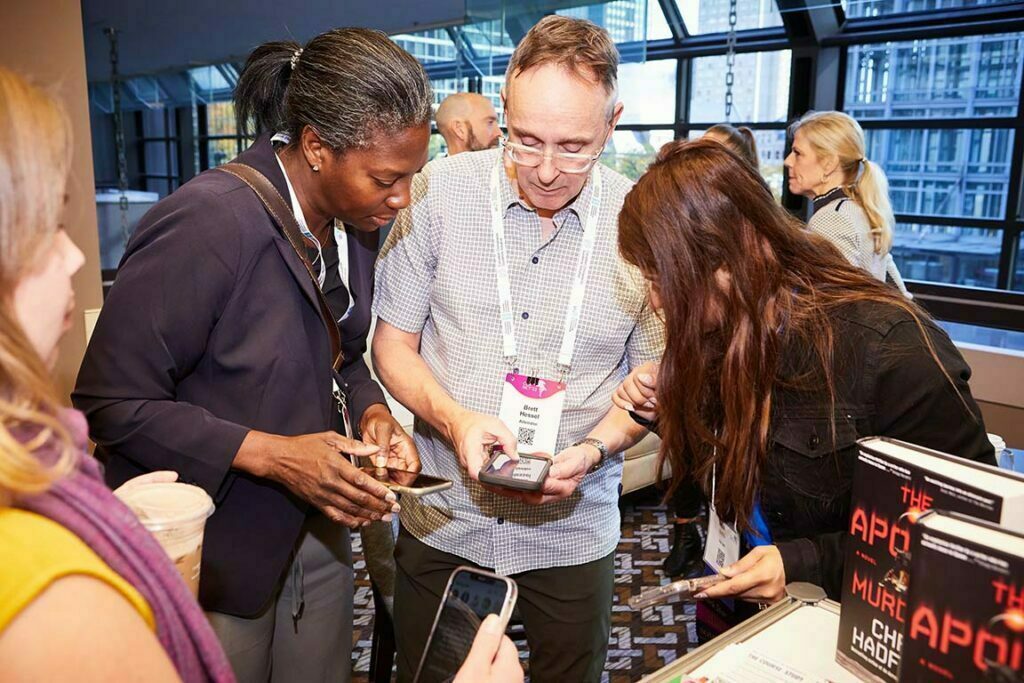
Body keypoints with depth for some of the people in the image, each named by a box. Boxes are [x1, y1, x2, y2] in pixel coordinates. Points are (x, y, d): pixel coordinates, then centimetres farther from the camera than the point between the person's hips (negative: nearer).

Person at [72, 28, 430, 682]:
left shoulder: (354, 217, -2)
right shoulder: (206, 224, -25)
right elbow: (112, 402, -20)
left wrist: (372, 411, -9)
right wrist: (272, 455, -25)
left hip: (317, 530, 7)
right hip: (215, 559, -6)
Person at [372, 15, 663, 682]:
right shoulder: (440, 191, -10)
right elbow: (394, 342, -2)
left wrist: (593, 449, -18)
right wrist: (454, 420, -20)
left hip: (574, 533, 0)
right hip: (443, 522, 1)